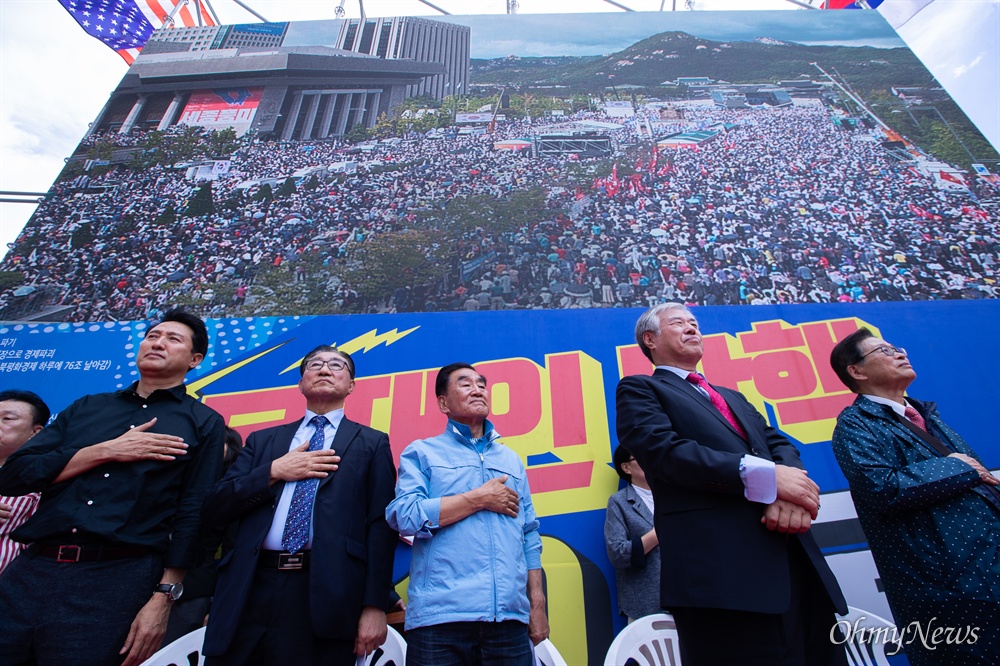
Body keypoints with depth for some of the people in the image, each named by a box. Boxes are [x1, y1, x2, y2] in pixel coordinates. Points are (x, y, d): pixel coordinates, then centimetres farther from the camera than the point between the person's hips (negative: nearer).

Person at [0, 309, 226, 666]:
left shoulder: (203, 424, 2)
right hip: (29, 571, 4)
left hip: (115, 582, -3)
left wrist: (163, 598, -9)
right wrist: (106, 451, -7)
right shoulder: (85, 408, 15)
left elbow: (192, 514, -3)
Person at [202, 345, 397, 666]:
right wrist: (274, 471, -5)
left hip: (326, 596, -2)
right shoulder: (263, 440, 17)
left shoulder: (371, 443, 7)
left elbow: (380, 527, -1)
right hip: (251, 590, 3)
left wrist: (375, 604, -9)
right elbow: (214, 508, 9)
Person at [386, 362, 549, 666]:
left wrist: (538, 604, 8)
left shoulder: (511, 459, 17)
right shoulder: (421, 453, 5)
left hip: (510, 618, 4)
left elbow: (529, 536, 16)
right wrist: (480, 499, -8)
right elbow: (404, 516, -11)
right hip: (440, 617, -3)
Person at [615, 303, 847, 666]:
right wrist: (765, 475, -18)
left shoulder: (733, 397, 28)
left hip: (795, 561, 7)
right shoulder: (638, 389, 5)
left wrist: (792, 490, -11)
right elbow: (665, 450, -12)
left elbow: (779, 444, 13)